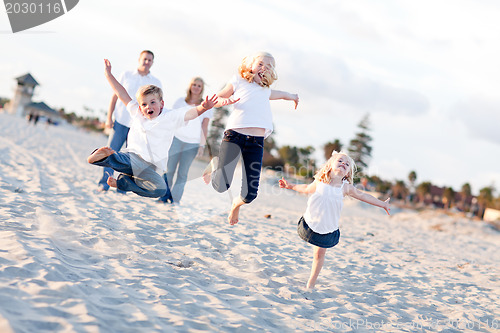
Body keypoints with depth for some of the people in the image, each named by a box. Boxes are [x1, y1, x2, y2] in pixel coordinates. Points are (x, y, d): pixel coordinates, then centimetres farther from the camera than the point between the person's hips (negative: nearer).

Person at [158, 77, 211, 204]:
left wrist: (202, 145, -3)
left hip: (193, 143, -1)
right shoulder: (180, 101, 9)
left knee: (182, 172, 0)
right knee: (169, 169, -3)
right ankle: (165, 196, 8)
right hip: (176, 139, 1)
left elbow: (204, 127, 3)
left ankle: (175, 199, 5)